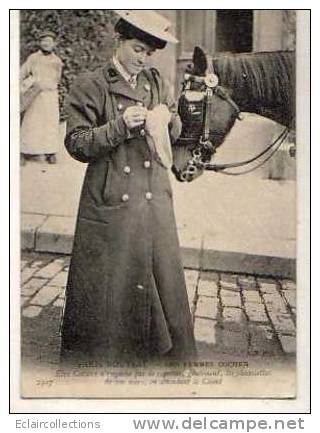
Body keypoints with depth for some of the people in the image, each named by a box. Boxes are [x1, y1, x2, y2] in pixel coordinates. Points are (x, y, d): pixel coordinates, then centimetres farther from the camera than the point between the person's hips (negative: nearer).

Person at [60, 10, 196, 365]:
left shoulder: (157, 81, 12)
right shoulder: (88, 86, -4)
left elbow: (175, 133, 18)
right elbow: (76, 144, -9)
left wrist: (167, 119, -5)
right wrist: (120, 125, -21)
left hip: (155, 199, 5)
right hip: (110, 204, -4)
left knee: (162, 277, 12)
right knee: (106, 285, 5)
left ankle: (167, 352, 32)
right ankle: (97, 354, 27)